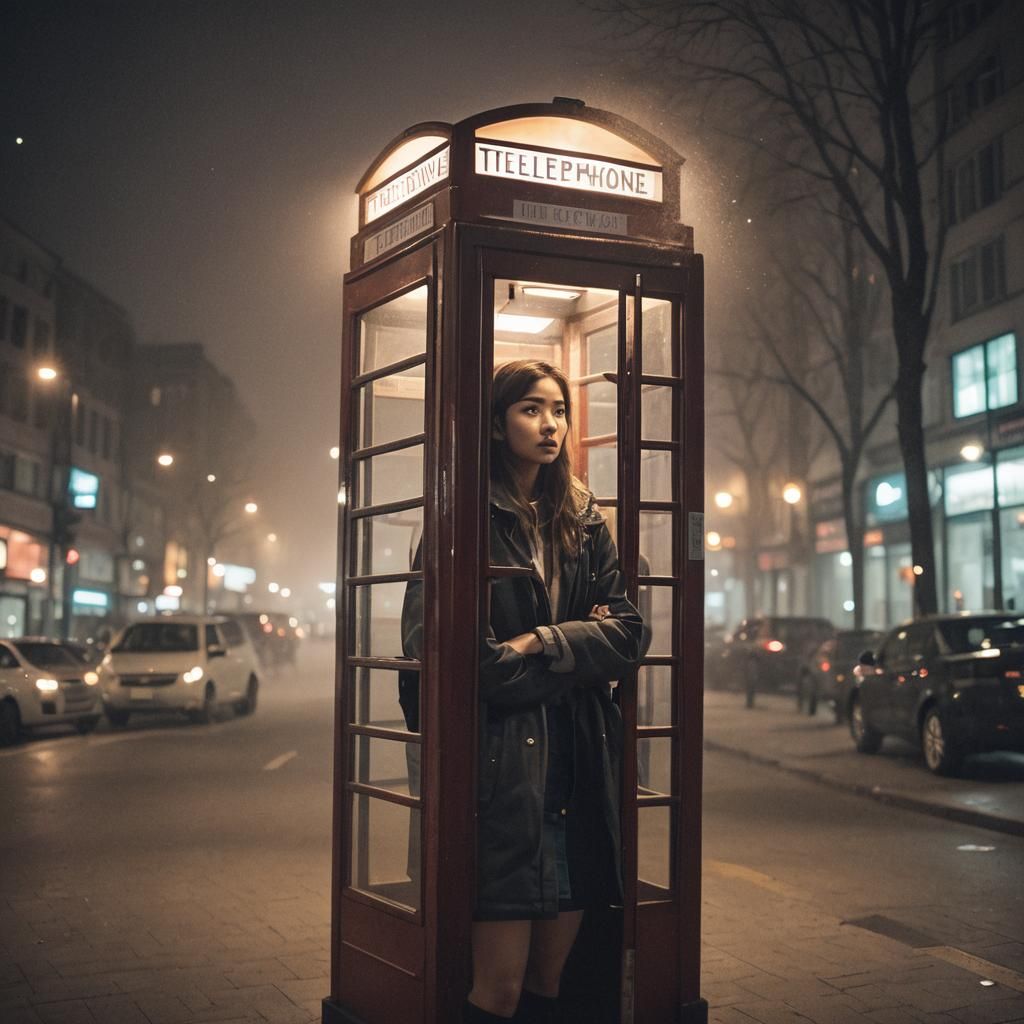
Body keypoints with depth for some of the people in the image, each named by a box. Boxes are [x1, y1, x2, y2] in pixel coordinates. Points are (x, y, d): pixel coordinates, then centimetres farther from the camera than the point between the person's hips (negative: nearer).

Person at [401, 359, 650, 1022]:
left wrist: (540, 643, -9)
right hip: (501, 762, -5)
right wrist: (579, 647, -5)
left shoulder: (585, 522, 15)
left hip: (579, 765, 5)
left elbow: (630, 636, 7)